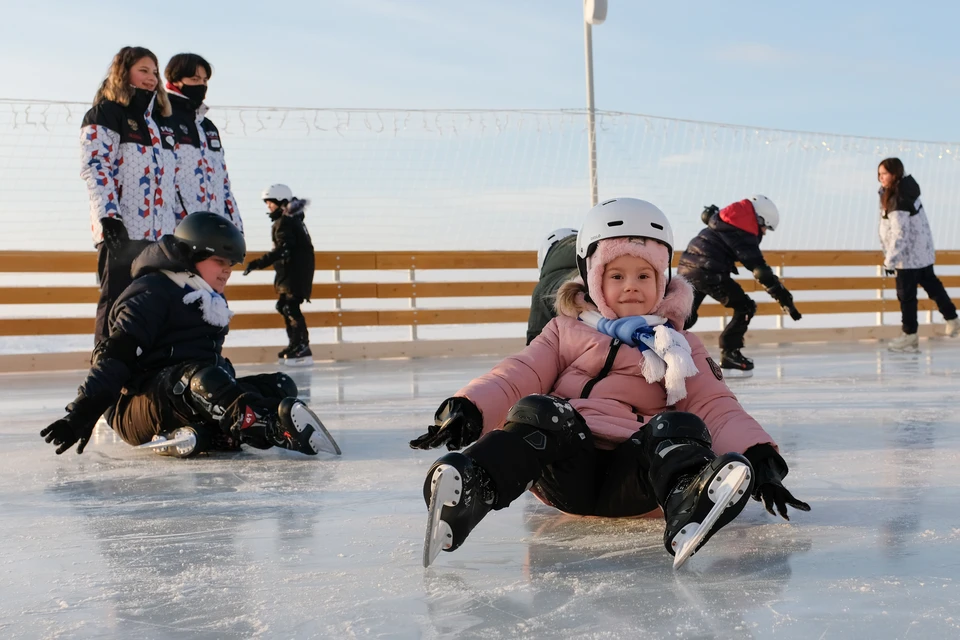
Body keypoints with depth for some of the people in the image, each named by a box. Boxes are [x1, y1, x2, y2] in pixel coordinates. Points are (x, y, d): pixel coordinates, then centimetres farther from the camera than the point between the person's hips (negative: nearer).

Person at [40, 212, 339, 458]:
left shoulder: (212, 302, 22)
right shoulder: (151, 293, -6)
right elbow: (116, 354, -16)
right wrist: (82, 413, -25)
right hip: (137, 413, -9)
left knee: (280, 386, -8)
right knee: (199, 379, -39)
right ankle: (278, 429, -64)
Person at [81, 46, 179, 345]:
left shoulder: (161, 121, 23)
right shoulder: (105, 115, 1)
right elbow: (96, 168, -11)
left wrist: (179, 225, 19)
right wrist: (109, 216, -22)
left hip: (161, 231, 7)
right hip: (123, 230, -7)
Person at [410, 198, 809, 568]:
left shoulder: (679, 347, 23)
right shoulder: (567, 332, 22)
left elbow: (715, 407, 11)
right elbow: (517, 377, 8)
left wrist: (759, 457, -10)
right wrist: (468, 409, -15)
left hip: (633, 476, 0)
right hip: (567, 469, 0)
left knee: (679, 428, -29)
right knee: (538, 412, -29)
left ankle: (689, 504, -64)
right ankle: (470, 490, -57)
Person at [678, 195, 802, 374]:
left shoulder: (722, 217, 15)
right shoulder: (744, 238, -9)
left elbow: (707, 215, 38)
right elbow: (762, 272, -16)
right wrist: (785, 300, -17)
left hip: (686, 266, 9)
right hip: (707, 272, -9)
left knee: (686, 317, 22)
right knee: (745, 308, 4)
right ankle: (728, 355, 3)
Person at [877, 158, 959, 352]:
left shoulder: (898, 202, -27)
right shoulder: (907, 189, 1)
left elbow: (900, 235, -27)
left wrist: (890, 261, -22)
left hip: (909, 254, -10)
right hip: (923, 250, 10)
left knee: (906, 294, 1)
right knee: (931, 283, 23)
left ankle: (910, 334, 11)